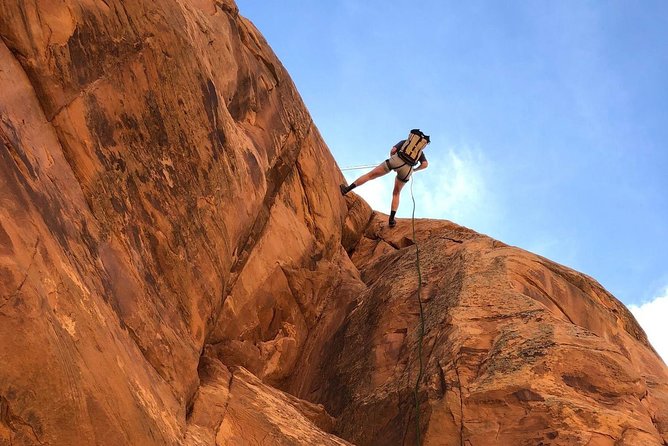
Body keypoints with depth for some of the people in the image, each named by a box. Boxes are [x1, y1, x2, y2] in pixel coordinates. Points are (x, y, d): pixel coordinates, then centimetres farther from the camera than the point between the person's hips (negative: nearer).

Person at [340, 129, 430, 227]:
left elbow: (392, 150, 10)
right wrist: (414, 170, 28)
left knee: (370, 175, 9)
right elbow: (425, 164, 12)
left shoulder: (404, 142, 27)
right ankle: (391, 219, 14)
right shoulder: (420, 151, 31)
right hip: (407, 170, 2)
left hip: (396, 160, -2)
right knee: (396, 194, 21)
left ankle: (347, 189, 5)